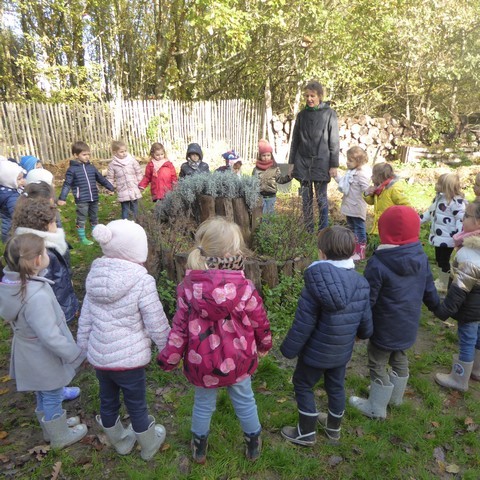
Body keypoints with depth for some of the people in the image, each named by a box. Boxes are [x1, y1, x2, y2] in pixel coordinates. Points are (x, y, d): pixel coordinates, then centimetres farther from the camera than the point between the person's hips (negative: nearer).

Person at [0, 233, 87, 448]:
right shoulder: (37, 296, -38)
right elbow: (51, 337, -31)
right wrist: (76, 356, -19)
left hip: (28, 353, 8)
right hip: (44, 360, -8)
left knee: (43, 395, 29)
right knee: (52, 398, 17)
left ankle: (53, 424, 53)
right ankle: (60, 436, 41)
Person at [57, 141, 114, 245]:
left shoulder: (91, 167, 6)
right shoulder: (72, 169, -6)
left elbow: (101, 179, 16)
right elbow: (67, 184, -8)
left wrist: (111, 188, 18)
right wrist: (62, 198, -14)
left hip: (94, 199, 5)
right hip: (81, 200, -5)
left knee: (94, 218, 18)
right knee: (81, 219, 6)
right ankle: (82, 238, 17)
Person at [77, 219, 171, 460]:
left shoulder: (96, 275, -4)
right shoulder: (142, 282, -23)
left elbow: (85, 318, 5)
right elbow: (157, 325, -17)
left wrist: (83, 347, 20)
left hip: (98, 356, 6)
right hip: (128, 359, -6)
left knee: (108, 401, 25)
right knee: (137, 405, 17)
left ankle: (121, 442, 50)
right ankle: (149, 445, 42)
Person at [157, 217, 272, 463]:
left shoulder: (188, 286, -18)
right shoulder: (243, 288, -23)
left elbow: (180, 327, -11)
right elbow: (259, 322, -9)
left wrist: (169, 357, 4)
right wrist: (264, 344, 12)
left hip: (202, 361, 2)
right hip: (237, 360, -1)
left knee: (203, 403, 25)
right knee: (244, 401, 24)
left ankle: (199, 447, 48)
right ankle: (253, 445, 46)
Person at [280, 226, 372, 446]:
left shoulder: (316, 285, -29)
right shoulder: (361, 284, -12)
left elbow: (302, 325, -23)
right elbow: (366, 326, -4)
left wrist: (288, 349, -7)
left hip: (316, 352, -5)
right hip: (342, 351, 6)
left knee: (303, 386, 18)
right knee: (336, 387, 26)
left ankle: (306, 433, 33)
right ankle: (334, 427, 48)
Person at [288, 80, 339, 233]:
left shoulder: (329, 114, 0)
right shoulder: (302, 115, 10)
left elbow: (334, 142, -2)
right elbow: (295, 140, 13)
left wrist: (334, 165, -7)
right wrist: (291, 163, 9)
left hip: (320, 163, -3)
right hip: (303, 162, 3)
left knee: (321, 198, 0)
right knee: (306, 199, 6)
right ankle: (308, 231, 15)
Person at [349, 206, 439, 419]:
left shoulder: (377, 263, -28)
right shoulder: (421, 257, -7)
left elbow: (367, 299, -22)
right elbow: (429, 289, 6)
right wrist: (437, 307, 26)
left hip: (385, 328, -7)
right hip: (409, 325, 7)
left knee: (378, 365, 12)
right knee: (399, 359, 27)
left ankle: (376, 407, 29)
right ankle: (395, 396, 48)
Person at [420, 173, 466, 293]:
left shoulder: (457, 202, -21)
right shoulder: (439, 197, 8)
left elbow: (461, 220, -23)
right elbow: (430, 212, 19)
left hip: (447, 239, -9)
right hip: (438, 237, 9)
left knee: (444, 261, 2)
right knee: (439, 260, 21)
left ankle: (445, 285, 19)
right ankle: (441, 280, 39)